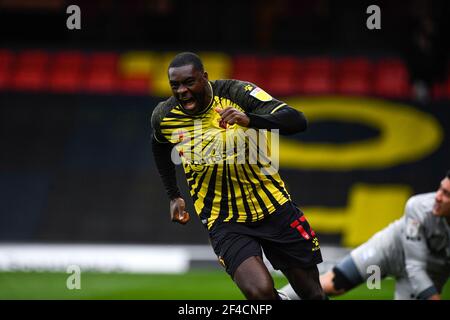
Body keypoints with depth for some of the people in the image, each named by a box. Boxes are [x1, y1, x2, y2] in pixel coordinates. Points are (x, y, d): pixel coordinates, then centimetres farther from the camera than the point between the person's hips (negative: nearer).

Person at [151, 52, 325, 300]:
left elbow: (297, 121, -27)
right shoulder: (164, 117, -7)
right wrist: (173, 196, 16)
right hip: (224, 222, 0)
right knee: (260, 291, -23)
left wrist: (250, 119, -42)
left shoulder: (237, 93, -16)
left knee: (312, 293, 7)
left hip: (274, 207, 0)